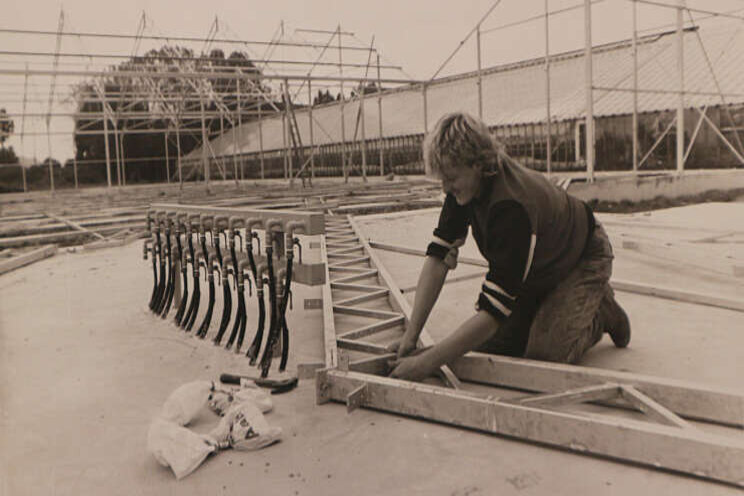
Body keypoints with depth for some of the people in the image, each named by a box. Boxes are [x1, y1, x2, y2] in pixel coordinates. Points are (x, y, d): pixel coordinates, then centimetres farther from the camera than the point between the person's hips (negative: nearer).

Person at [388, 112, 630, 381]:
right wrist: (411, 334, -24)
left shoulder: (512, 207, -42)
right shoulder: (463, 186, -19)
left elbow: (495, 308, -42)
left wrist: (427, 363, -42)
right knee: (489, 345, -4)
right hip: (535, 271, 7)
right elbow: (439, 256, -17)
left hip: (582, 259, -6)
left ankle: (601, 311, 8)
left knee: (544, 353, -20)